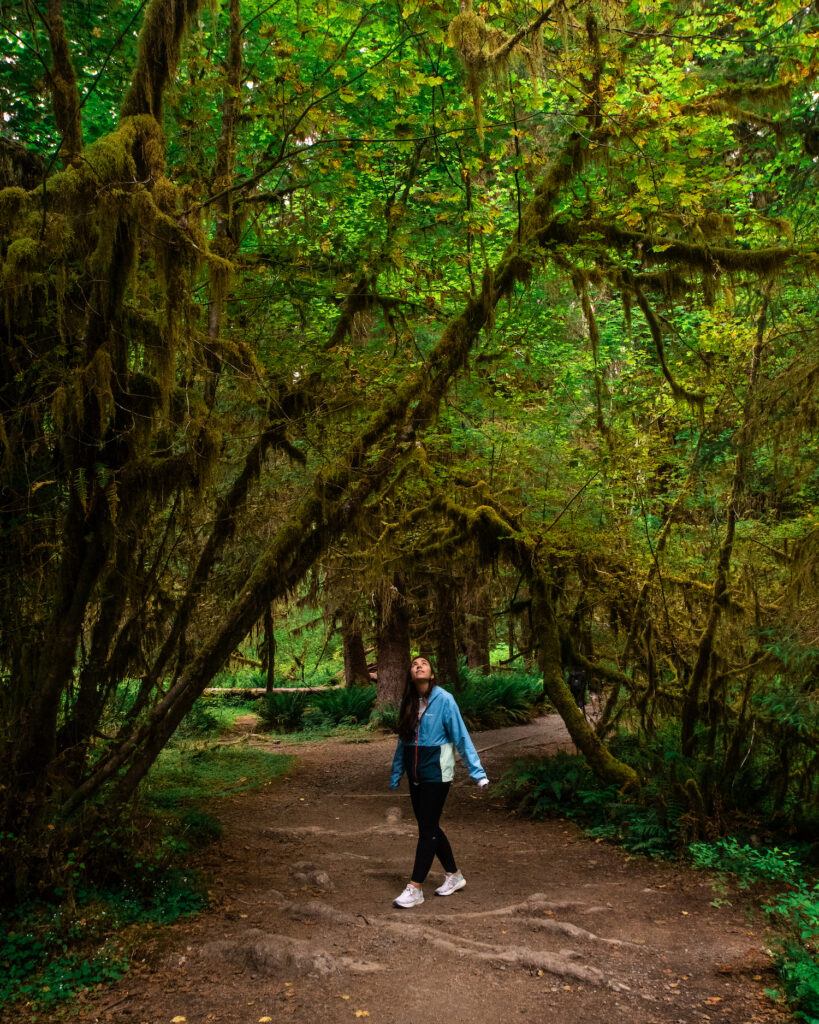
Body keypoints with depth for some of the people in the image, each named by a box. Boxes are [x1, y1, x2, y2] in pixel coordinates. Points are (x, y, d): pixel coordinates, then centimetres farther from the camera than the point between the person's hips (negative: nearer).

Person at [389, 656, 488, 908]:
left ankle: (415, 888, 7)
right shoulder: (407, 703, 5)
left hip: (436, 774, -6)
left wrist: (477, 771, -14)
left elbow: (461, 737, -12)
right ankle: (454, 875, 31)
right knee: (429, 827, 14)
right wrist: (395, 774, 18)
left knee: (427, 829, -2)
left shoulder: (443, 700, -12)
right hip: (415, 775, 6)